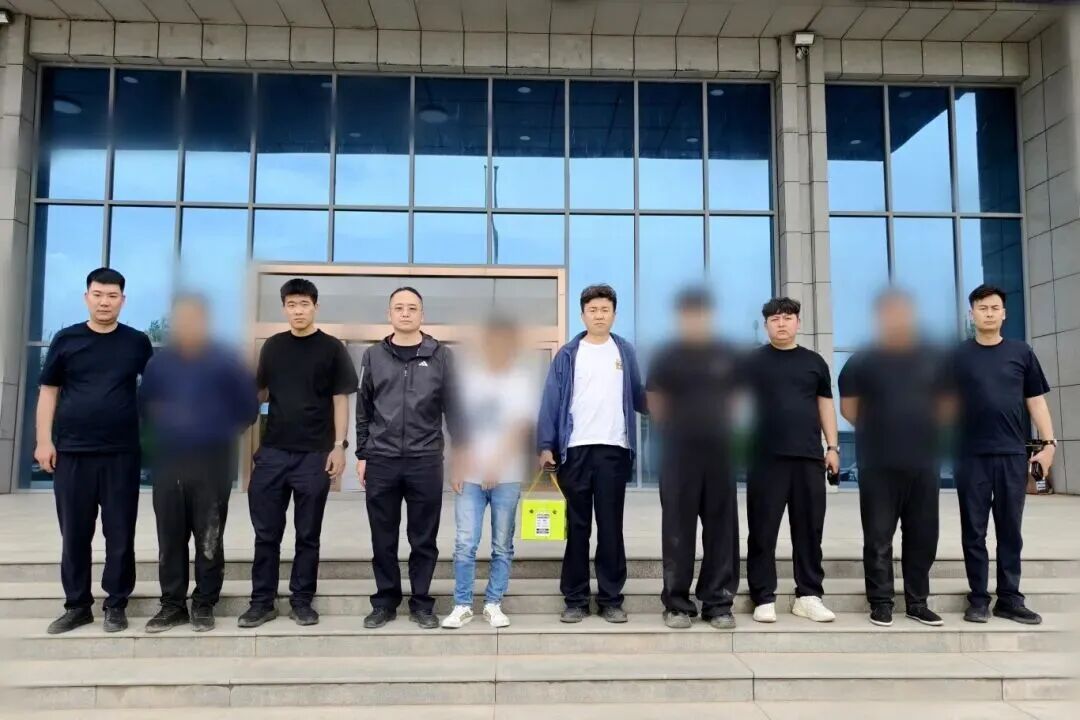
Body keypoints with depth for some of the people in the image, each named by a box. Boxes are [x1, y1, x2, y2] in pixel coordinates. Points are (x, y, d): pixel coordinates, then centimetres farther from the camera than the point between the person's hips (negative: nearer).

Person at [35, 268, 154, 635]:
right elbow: (48, 391, 6)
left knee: (120, 534, 4)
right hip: (71, 452, 1)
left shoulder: (138, 342, 4)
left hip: (123, 453, 0)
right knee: (74, 533, 8)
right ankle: (77, 605, 21)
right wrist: (44, 440, -1)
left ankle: (116, 604, 16)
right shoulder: (66, 339, 4)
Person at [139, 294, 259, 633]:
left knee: (209, 539, 3)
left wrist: (225, 431, -1)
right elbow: (144, 402, 19)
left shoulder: (225, 362, -3)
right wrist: (163, 425, 6)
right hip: (168, 462, 3)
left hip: (213, 463, -3)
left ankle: (204, 605, 14)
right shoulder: (159, 362, 7)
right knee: (170, 538, 8)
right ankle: (172, 605, 19)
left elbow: (249, 405, 0)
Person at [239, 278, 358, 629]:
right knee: (266, 533, 8)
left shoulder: (332, 348, -1)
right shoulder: (273, 346, 9)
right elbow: (259, 392, 17)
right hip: (272, 452, 3)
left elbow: (340, 400, -1)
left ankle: (302, 601, 19)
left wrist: (339, 446, -8)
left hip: (314, 455, -3)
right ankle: (262, 602, 19)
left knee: (308, 534, 7)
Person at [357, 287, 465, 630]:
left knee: (424, 538, 6)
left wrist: (462, 453, 0)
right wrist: (362, 454, 6)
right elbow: (363, 410, 10)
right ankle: (385, 601, 23)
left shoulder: (441, 356, 3)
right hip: (381, 460, 1)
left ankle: (421, 602, 19)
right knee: (383, 538, 9)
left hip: (426, 460, -1)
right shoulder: (373, 356, 7)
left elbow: (454, 408, 3)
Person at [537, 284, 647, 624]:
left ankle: (611, 599, 16)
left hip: (614, 449, 1)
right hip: (576, 449, -1)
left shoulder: (624, 351, 9)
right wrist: (546, 446, -6)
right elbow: (552, 401, 1)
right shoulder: (568, 354, 4)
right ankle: (575, 599, 15)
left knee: (611, 528, 7)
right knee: (577, 528, 6)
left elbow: (637, 396, 10)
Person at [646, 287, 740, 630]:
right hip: (679, 453, -2)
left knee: (722, 530, 5)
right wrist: (675, 429, 6)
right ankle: (677, 604, 12)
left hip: (719, 452, 2)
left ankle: (718, 603, 15)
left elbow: (737, 398, 15)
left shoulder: (727, 355, 7)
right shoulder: (668, 356, 0)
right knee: (678, 531, 2)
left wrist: (719, 426, 7)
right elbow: (655, 403, 4)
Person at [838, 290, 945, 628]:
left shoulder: (931, 359, 9)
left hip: (924, 462, 4)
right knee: (879, 537, 1)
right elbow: (848, 409, 1)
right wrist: (878, 430, 3)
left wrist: (919, 430, 5)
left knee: (923, 536, 9)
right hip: (879, 464, -3)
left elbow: (944, 403, 16)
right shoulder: (862, 362, -2)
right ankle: (881, 602, 10)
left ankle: (917, 602, 20)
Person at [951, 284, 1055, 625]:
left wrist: (1049, 442, 1)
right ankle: (978, 599, 14)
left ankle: (1010, 599, 18)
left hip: (1013, 455, 1)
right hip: (972, 456, -1)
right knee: (974, 532, 5)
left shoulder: (1021, 352, 7)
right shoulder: (958, 356, 3)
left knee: (1010, 530, 8)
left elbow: (1036, 401, 9)